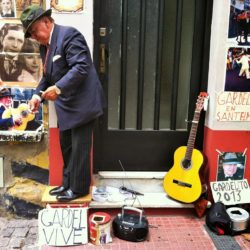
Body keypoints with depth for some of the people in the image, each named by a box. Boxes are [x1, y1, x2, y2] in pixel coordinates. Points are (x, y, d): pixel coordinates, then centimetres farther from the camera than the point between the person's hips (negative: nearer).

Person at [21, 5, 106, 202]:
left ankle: (79, 188, 14)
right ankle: (68, 183, 31)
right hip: (66, 105, 10)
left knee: (79, 147, 0)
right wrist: (38, 94, 3)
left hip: (82, 102, -10)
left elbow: (81, 67, -24)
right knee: (66, 147, 17)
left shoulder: (69, 35, -14)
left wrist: (58, 88, -29)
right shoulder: (45, 45, 14)